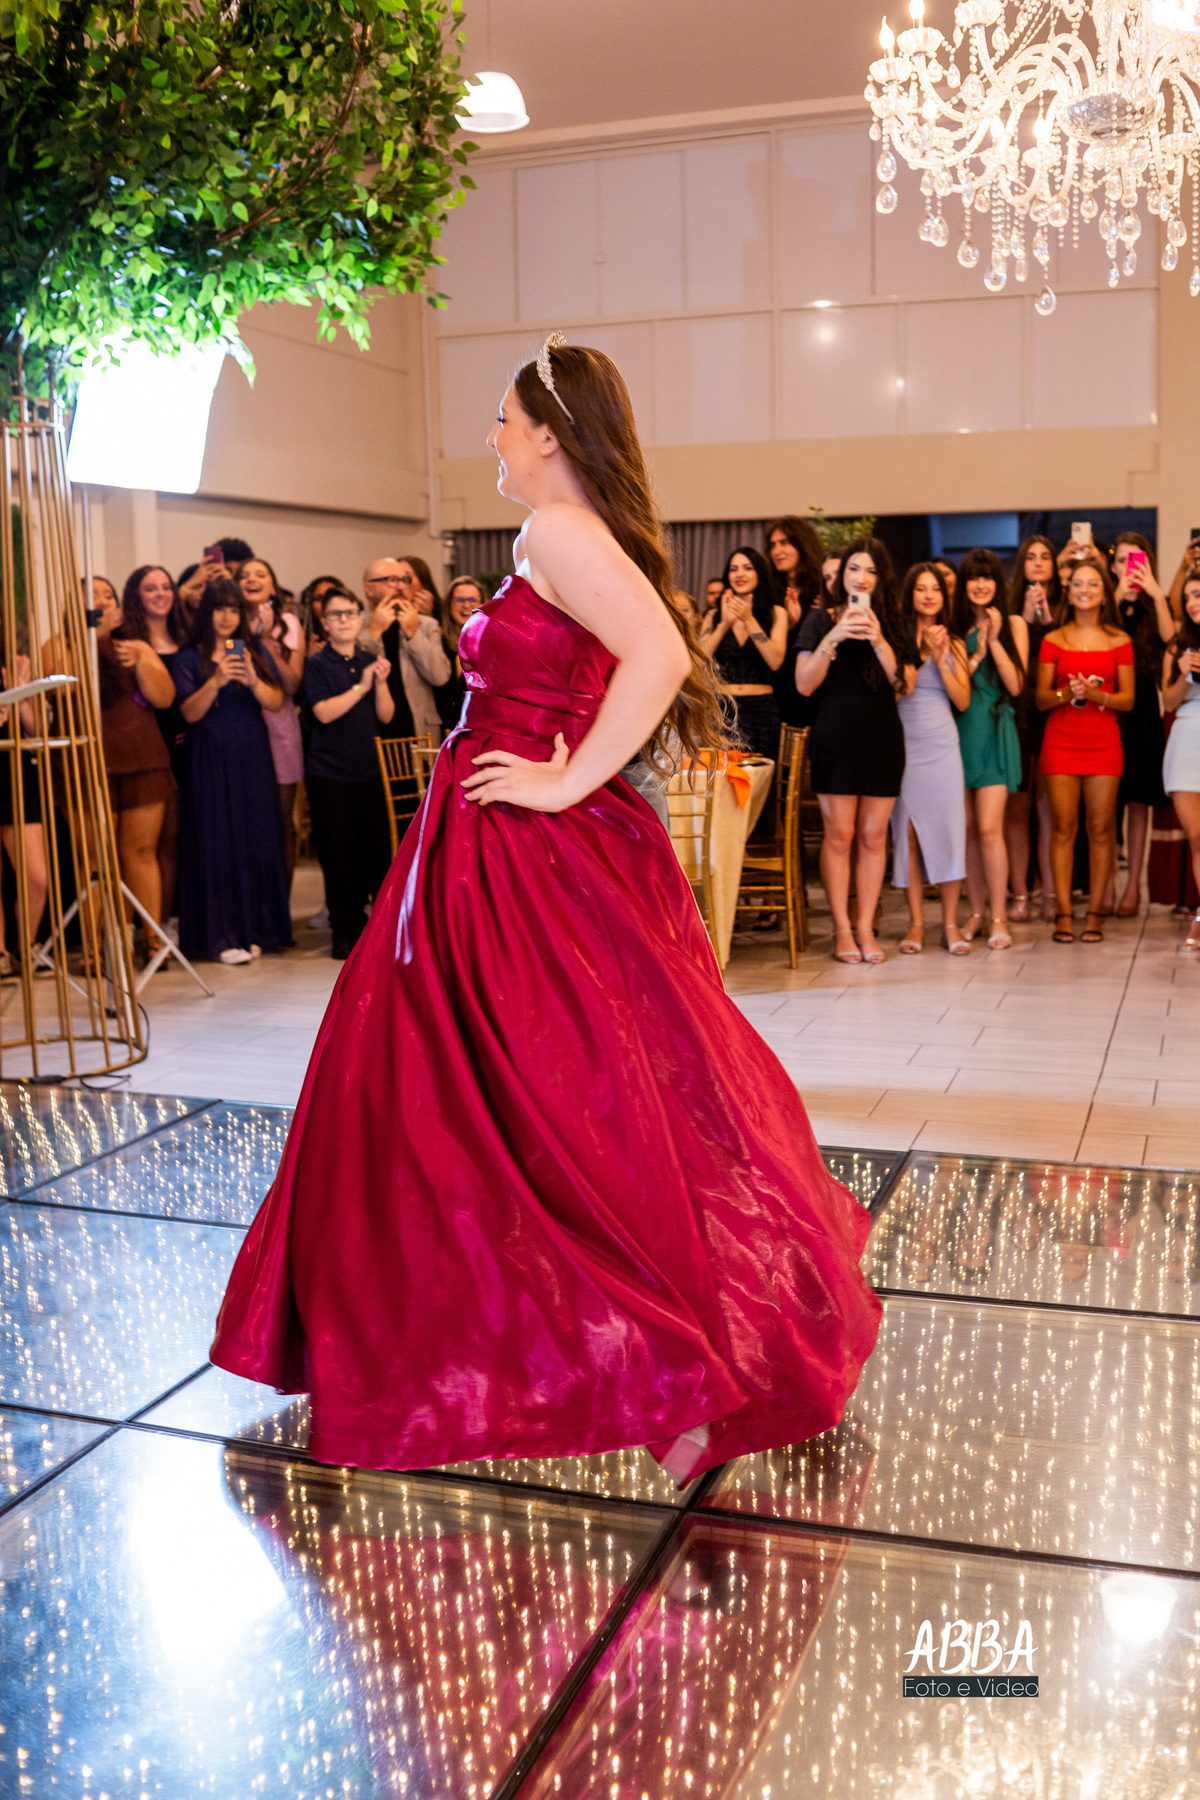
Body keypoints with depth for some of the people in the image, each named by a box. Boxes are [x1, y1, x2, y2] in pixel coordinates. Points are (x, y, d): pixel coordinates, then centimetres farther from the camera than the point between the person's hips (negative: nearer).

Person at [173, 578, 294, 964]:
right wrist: (216, 681, -23)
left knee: (256, 842, 3)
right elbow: (189, 712, -9)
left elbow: (276, 702, 0)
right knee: (217, 844, -4)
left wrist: (253, 681, -18)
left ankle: (252, 930, 12)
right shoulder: (190, 659, 1)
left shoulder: (255, 653, 10)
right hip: (210, 761, -3)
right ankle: (219, 936, 0)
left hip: (252, 759, 3)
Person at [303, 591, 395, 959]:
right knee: (338, 855, 0)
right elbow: (324, 711, -14)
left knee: (377, 850, 2)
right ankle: (345, 929, 11)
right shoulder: (316, 665, -1)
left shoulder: (371, 662, 11)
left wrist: (381, 683, -9)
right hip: (330, 773, -3)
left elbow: (385, 715, 6)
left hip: (368, 769, 3)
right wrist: (361, 686, -14)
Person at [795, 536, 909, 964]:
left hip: (883, 739, 3)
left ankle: (865, 927, 8)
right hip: (835, 738, -2)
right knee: (839, 834, -5)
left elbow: (902, 680, -1)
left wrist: (878, 640, -15)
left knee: (873, 836, 2)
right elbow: (804, 684, -5)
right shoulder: (821, 620, 5)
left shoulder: (890, 622, 12)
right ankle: (842, 929, 2)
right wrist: (834, 638, -16)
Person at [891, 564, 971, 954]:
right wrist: (922, 652, -9)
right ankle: (916, 922, 7)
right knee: (908, 830, -1)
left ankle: (950, 923, 4)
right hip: (904, 743, -2)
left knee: (949, 828, -3)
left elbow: (963, 700, 5)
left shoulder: (953, 644, 12)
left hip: (942, 744, 2)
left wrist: (940, 661, -3)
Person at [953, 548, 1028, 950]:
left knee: (988, 828, -11)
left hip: (994, 731, -3)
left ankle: (999, 918, -6)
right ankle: (976, 912, 14)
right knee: (967, 828, 4)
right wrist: (976, 654, -8)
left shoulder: (1013, 625, 4)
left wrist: (994, 641, -9)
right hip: (960, 729, 3)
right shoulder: (955, 627, 9)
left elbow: (1015, 685, -4)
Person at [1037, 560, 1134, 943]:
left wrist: (1097, 695, -14)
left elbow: (1128, 699, 5)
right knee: (1063, 827, -2)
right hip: (1061, 740, 0)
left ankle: (1095, 912, 4)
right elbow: (1041, 699, 6)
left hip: (1103, 741, 0)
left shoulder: (1119, 641, 7)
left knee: (1101, 828, -1)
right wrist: (1066, 693, -14)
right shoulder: (1054, 640, 7)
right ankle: (1063, 913, 1)